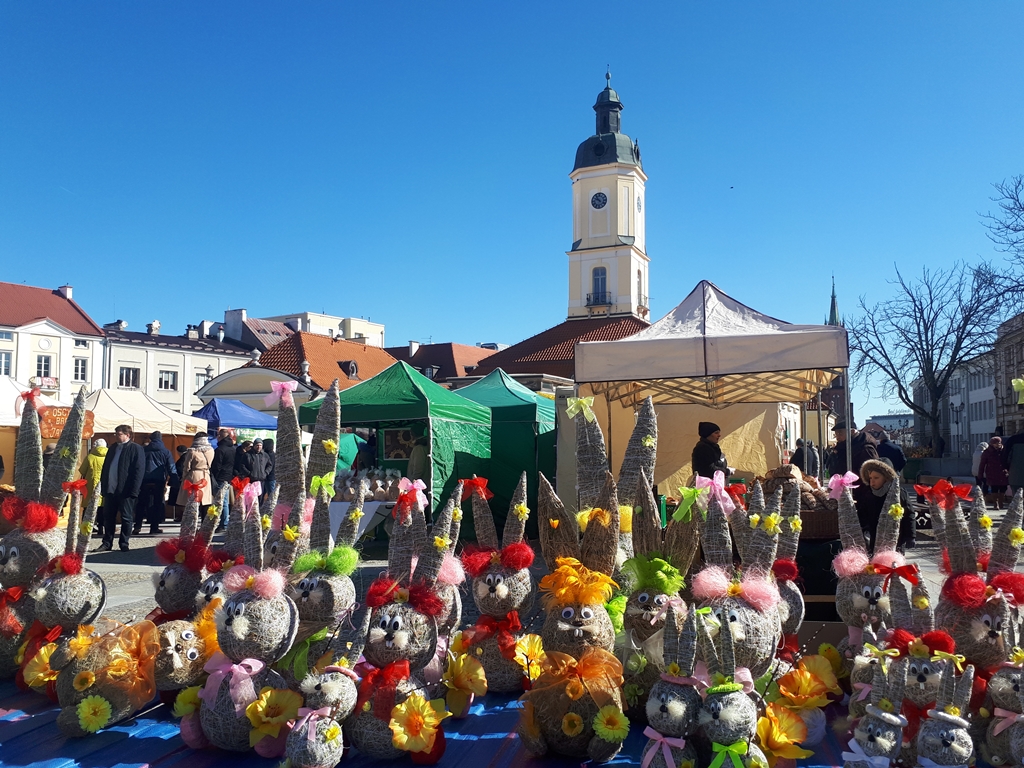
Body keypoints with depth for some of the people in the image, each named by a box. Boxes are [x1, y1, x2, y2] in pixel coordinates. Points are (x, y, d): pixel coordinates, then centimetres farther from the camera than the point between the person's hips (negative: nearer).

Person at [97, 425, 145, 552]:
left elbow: (139, 471, -12)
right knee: (108, 517, 11)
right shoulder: (113, 448, 15)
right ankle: (107, 543, 20)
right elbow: (105, 468, 18)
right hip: (110, 489, 7)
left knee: (126, 518, 3)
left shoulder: (136, 449, -6)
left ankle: (124, 543, 11)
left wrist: (134, 491, -18)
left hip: (125, 490, -6)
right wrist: (103, 486, 9)